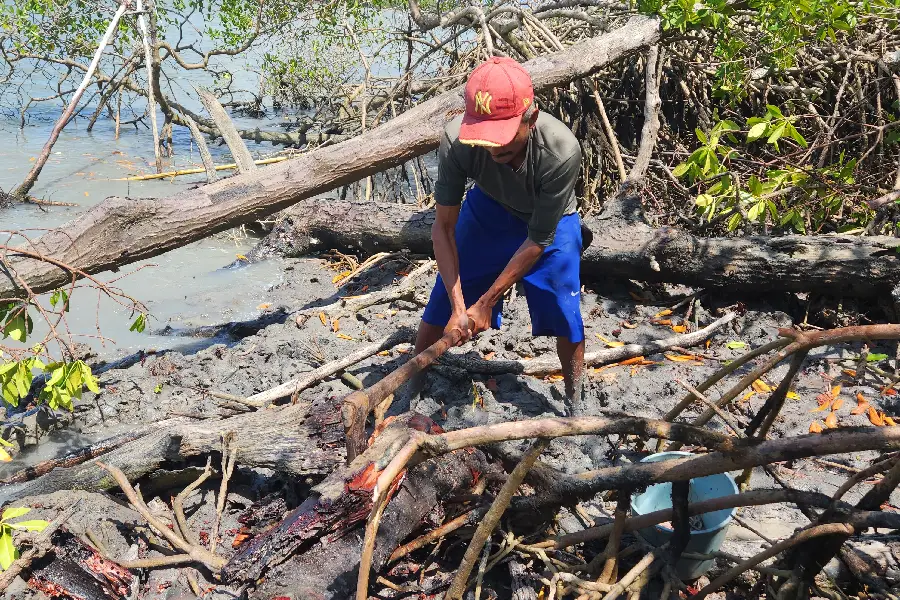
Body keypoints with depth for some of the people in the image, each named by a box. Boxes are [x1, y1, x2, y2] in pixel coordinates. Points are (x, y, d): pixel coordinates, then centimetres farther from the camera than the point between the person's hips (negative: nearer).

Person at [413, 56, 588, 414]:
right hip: (488, 209, 2)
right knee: (441, 304, 3)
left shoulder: (562, 151, -41)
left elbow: (538, 240, -29)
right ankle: (411, 389, 24)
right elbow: (443, 227, -24)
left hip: (550, 221, -1)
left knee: (564, 313, -7)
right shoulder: (456, 140, -37)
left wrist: (485, 302, -25)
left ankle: (574, 405, 19)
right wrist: (459, 306, -30)